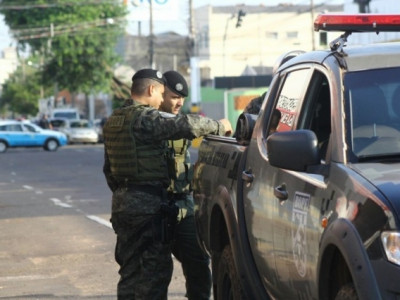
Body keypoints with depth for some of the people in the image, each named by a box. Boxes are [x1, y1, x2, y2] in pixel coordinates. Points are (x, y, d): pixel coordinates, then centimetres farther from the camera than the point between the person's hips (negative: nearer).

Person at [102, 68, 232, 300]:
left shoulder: (113, 121, 15)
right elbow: (186, 125, -26)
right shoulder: (146, 118, -15)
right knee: (155, 270, -4)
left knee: (131, 271, 14)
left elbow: (109, 168, 22)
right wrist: (219, 126, -11)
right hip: (149, 204, -9)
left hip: (122, 202, 9)